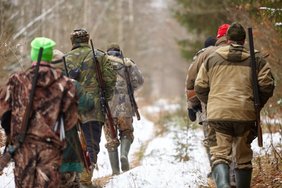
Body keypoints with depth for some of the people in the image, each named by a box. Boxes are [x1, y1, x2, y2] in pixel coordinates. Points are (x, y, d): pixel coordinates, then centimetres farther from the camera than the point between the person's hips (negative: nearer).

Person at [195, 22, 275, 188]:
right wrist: (257, 105, 13)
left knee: (220, 153, -2)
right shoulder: (256, 59, 7)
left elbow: (200, 87, 10)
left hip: (218, 113, 0)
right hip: (246, 114, 0)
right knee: (243, 156, 13)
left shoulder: (212, 59, 11)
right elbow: (267, 86, -1)